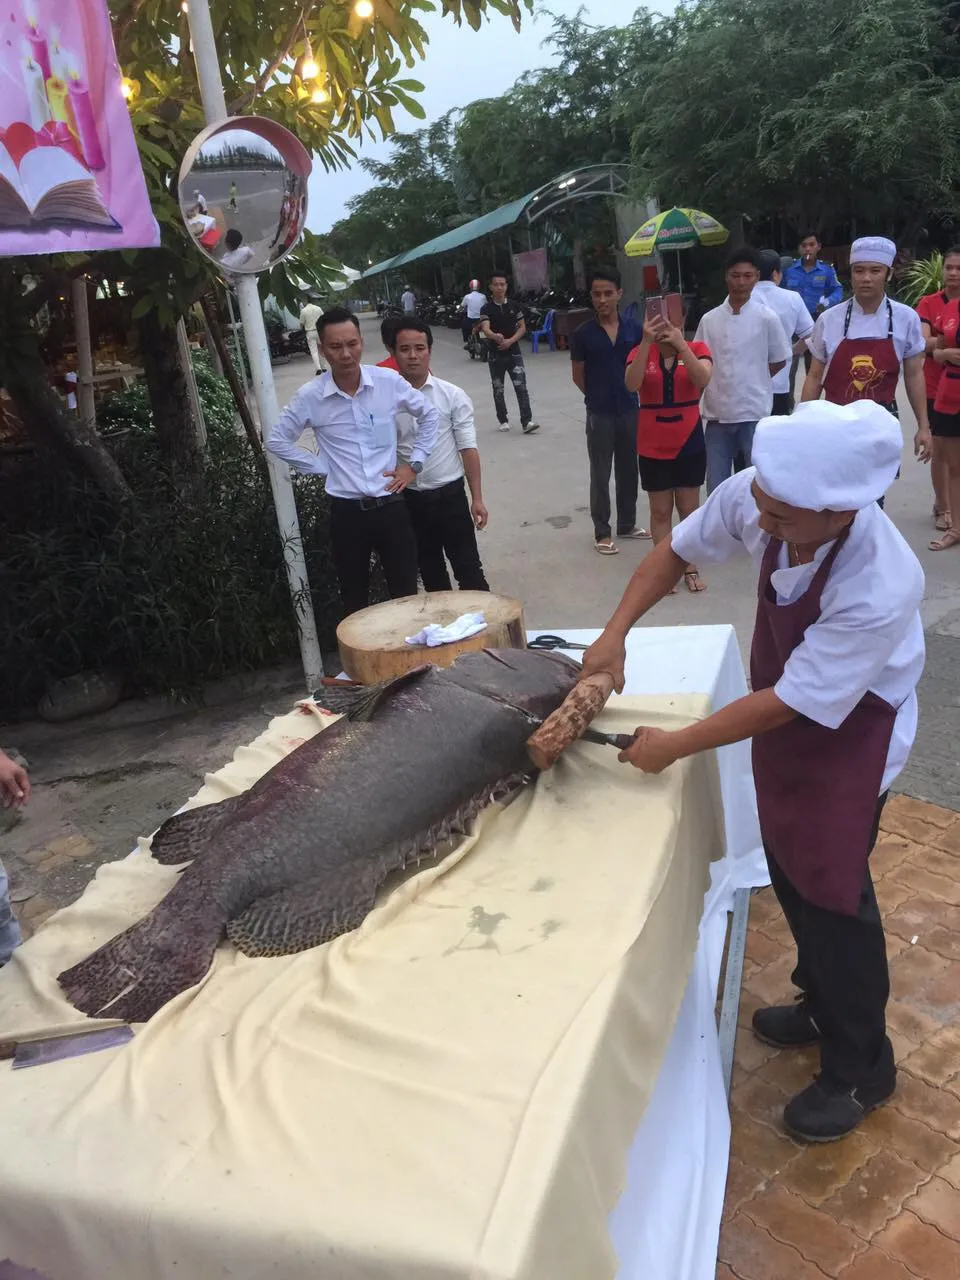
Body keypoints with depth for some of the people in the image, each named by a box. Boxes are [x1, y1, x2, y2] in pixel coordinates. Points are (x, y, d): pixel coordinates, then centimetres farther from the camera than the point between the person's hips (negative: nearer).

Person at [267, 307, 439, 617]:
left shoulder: (389, 381, -5)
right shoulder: (310, 396, -7)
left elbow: (429, 414, 10)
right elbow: (277, 440, 5)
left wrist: (414, 463, 4)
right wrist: (322, 468, -1)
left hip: (391, 505, 0)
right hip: (346, 511, 0)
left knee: (406, 594, 7)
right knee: (354, 599, 12)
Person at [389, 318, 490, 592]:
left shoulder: (453, 396, -7)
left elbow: (467, 448, -5)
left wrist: (477, 498, -9)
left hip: (449, 495, -2)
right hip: (408, 498, 2)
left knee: (468, 568, 3)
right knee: (429, 570, 16)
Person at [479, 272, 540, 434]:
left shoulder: (515, 306, 3)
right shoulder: (486, 309, -5)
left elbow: (522, 328, 5)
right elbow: (486, 330, -19)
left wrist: (510, 341, -13)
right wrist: (496, 336, -42)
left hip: (514, 353, 0)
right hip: (496, 355, 0)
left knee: (521, 387, -10)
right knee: (498, 390, 9)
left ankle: (526, 422, -14)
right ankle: (503, 420, 25)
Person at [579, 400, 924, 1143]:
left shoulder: (881, 590, -39)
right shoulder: (757, 497, -24)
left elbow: (793, 702, -30)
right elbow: (678, 550, -5)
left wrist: (675, 746, -23)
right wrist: (616, 635, -16)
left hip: (850, 733, -6)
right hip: (783, 714, 7)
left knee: (831, 891, 4)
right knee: (789, 869, 20)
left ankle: (861, 1070, 29)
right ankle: (823, 1006, 47)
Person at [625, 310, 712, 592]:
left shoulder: (697, 348, -4)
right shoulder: (641, 352, -4)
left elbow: (703, 380, -23)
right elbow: (632, 384, -23)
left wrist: (680, 345, -31)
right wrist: (647, 342, -30)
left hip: (690, 445, 0)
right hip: (653, 448, 0)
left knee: (689, 509, 10)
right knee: (660, 511, 9)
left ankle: (690, 568, 22)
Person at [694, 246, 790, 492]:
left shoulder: (766, 318, -3)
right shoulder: (709, 319, 3)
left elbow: (779, 361, 7)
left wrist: (752, 381, 3)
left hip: (754, 414, -2)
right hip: (717, 415, 2)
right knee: (716, 489, 8)